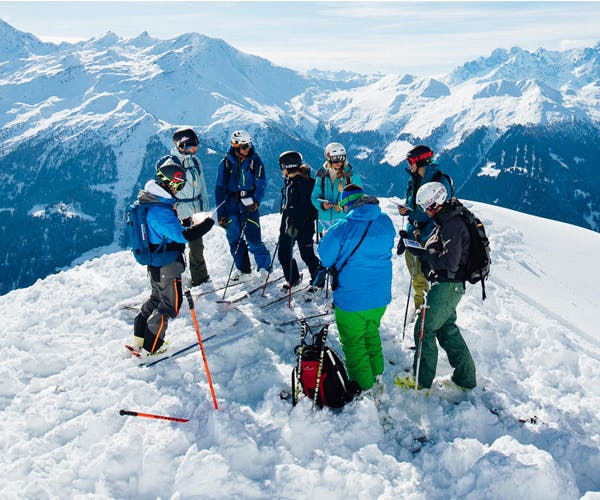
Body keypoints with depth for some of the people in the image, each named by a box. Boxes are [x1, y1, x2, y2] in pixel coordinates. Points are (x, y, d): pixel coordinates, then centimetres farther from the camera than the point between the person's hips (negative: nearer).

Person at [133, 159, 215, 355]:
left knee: (157, 298, 26)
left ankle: (140, 336, 36)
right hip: (167, 266, -10)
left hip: (155, 263, 10)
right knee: (170, 305, 4)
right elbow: (182, 236, -30)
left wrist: (181, 224, 11)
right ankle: (149, 348, 11)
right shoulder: (160, 210, -28)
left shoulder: (151, 201, 4)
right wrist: (206, 224, -22)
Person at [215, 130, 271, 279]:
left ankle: (265, 267, 11)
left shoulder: (255, 161, 0)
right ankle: (243, 268, 21)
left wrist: (256, 201, -20)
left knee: (253, 239, -8)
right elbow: (220, 188, 5)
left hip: (249, 205, -2)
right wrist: (220, 213, 0)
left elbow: (261, 184, -1)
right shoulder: (226, 163, 3)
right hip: (231, 205, 2)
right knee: (234, 239, 4)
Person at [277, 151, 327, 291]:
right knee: (283, 253, 8)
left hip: (303, 223, -9)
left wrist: (296, 225, -27)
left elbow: (304, 207, -24)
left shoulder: (303, 182, -19)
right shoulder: (289, 180, 10)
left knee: (307, 254, 1)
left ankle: (318, 280, 20)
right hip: (288, 221, 9)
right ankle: (293, 279, 26)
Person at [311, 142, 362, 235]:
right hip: (325, 221, 3)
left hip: (344, 220, -3)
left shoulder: (352, 176, -2)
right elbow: (314, 197, 8)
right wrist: (321, 204, -14)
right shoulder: (322, 176, 5)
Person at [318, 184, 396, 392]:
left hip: (351, 299, -5)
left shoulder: (342, 228, -20)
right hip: (380, 297, 6)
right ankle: (377, 376, 38)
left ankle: (363, 387, 22)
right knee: (371, 334, 27)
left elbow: (324, 258, -11)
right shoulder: (386, 223, -4)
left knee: (354, 343, 13)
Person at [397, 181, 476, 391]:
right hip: (448, 286, 10)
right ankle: (465, 377, 26)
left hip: (447, 286, -10)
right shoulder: (448, 221, 11)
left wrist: (423, 253, -18)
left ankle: (422, 380, 10)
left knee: (424, 330, -2)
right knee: (447, 329, 18)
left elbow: (450, 261, -27)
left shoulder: (453, 225, -21)